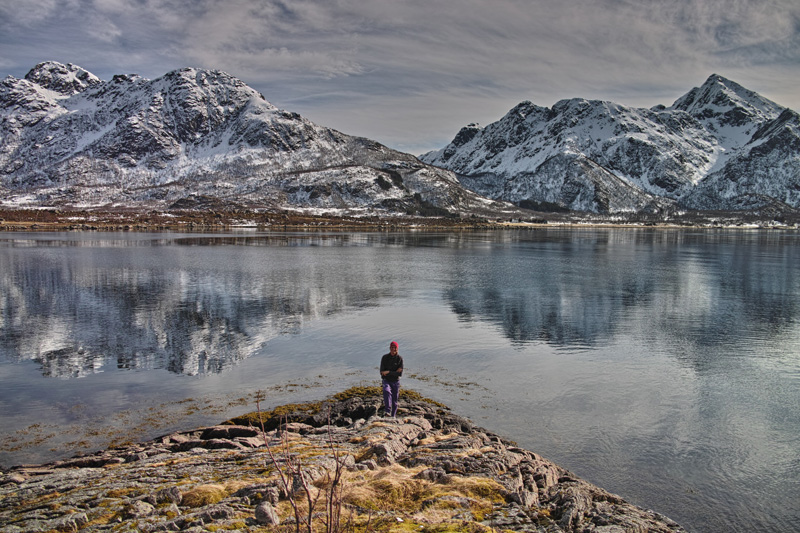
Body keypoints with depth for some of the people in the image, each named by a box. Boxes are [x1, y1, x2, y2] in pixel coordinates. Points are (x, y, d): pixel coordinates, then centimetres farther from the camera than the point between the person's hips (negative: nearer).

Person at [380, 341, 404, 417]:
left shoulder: (400, 359, -6)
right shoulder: (385, 358, -5)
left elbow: (400, 373, -11)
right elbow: (382, 372, -8)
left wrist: (388, 372, -20)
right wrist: (395, 372, -14)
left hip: (395, 382, 1)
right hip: (386, 380, -1)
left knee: (394, 401, 6)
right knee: (387, 391, -32)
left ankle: (393, 416, 22)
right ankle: (388, 412, -37)